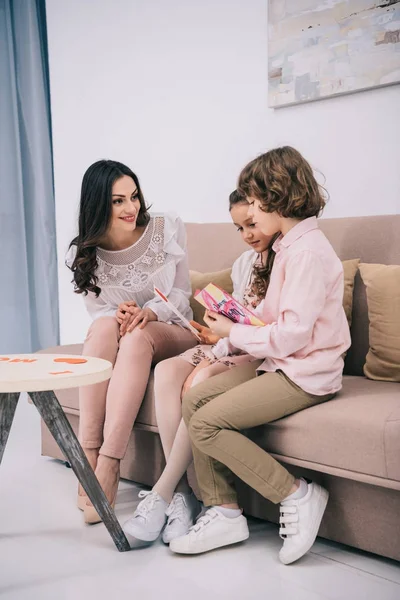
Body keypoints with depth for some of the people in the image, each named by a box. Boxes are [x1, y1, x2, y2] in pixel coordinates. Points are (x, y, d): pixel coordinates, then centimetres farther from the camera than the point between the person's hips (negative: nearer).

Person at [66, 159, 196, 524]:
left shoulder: (167, 230, -7)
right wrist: (118, 313, -23)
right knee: (105, 325, -35)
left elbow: (181, 293, -3)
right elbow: (97, 310, 1)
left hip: (171, 332, -1)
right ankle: (88, 457, -35)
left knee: (137, 337, -36)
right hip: (117, 339, 1)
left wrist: (150, 312, -23)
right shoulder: (84, 254, -4)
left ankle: (108, 466, -39)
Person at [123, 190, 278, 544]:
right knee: (167, 371, -22)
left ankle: (162, 492, -23)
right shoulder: (244, 264, 21)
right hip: (234, 349, 7)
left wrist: (229, 342, -21)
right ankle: (181, 491, -24)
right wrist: (219, 338, -3)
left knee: (201, 381, -33)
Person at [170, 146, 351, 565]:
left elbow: (292, 334, -22)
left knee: (207, 423, -18)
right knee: (193, 401, -3)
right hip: (280, 363, 10)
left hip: (305, 374, -10)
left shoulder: (308, 251, -17)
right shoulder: (290, 245, 16)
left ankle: (297, 496, -7)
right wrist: (238, 322, 4)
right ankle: (224, 513, 0)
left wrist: (234, 333, -9)